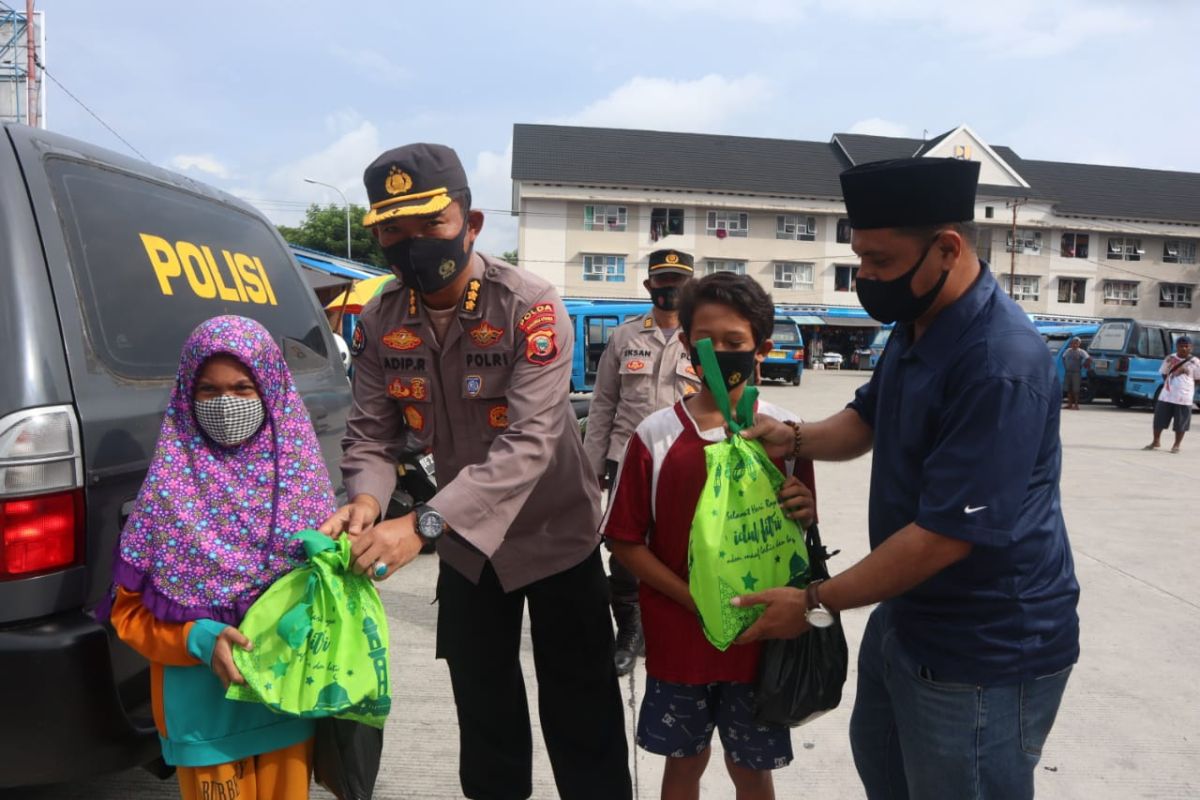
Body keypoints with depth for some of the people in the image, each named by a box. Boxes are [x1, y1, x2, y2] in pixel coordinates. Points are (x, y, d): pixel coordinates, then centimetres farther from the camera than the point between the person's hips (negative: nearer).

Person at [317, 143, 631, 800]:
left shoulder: (531, 308, -24)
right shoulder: (379, 323, -7)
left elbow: (528, 443, -32)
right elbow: (370, 431, -5)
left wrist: (422, 524, -41)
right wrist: (366, 500, -28)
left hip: (554, 534, -4)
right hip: (465, 543, 5)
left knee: (581, 714, 9)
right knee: (483, 708, 22)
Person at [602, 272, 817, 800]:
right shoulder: (655, 436, -7)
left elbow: (799, 536, 4)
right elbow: (625, 541, -5)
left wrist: (802, 514, -20)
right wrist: (693, 599, -15)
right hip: (677, 638, 0)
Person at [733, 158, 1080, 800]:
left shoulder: (1000, 365, -30)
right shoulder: (915, 326, 2)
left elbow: (945, 534, -29)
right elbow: (868, 418, 17)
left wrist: (816, 603, -20)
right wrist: (794, 439, -4)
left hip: (985, 651, -9)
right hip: (906, 616, 10)